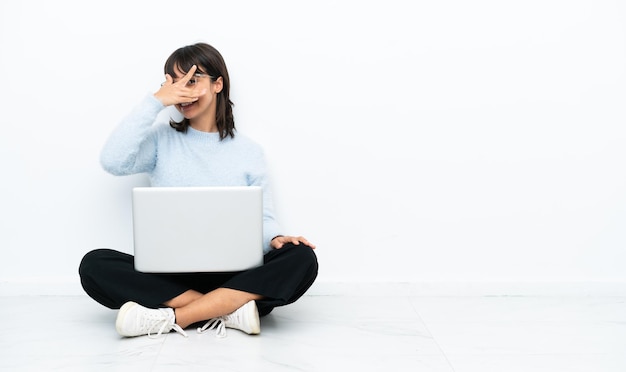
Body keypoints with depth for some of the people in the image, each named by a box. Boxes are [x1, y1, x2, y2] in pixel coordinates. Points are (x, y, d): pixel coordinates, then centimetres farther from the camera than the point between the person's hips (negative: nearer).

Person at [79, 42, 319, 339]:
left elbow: (262, 219, 5)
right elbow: (113, 162, -11)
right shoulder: (161, 139, 8)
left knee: (302, 260, -28)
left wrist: (275, 238, -19)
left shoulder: (248, 151, 8)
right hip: (168, 275, 0)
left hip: (232, 276, 0)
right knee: (94, 265, -26)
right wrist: (155, 101, -9)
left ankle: (170, 318, -29)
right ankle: (231, 309, -28)